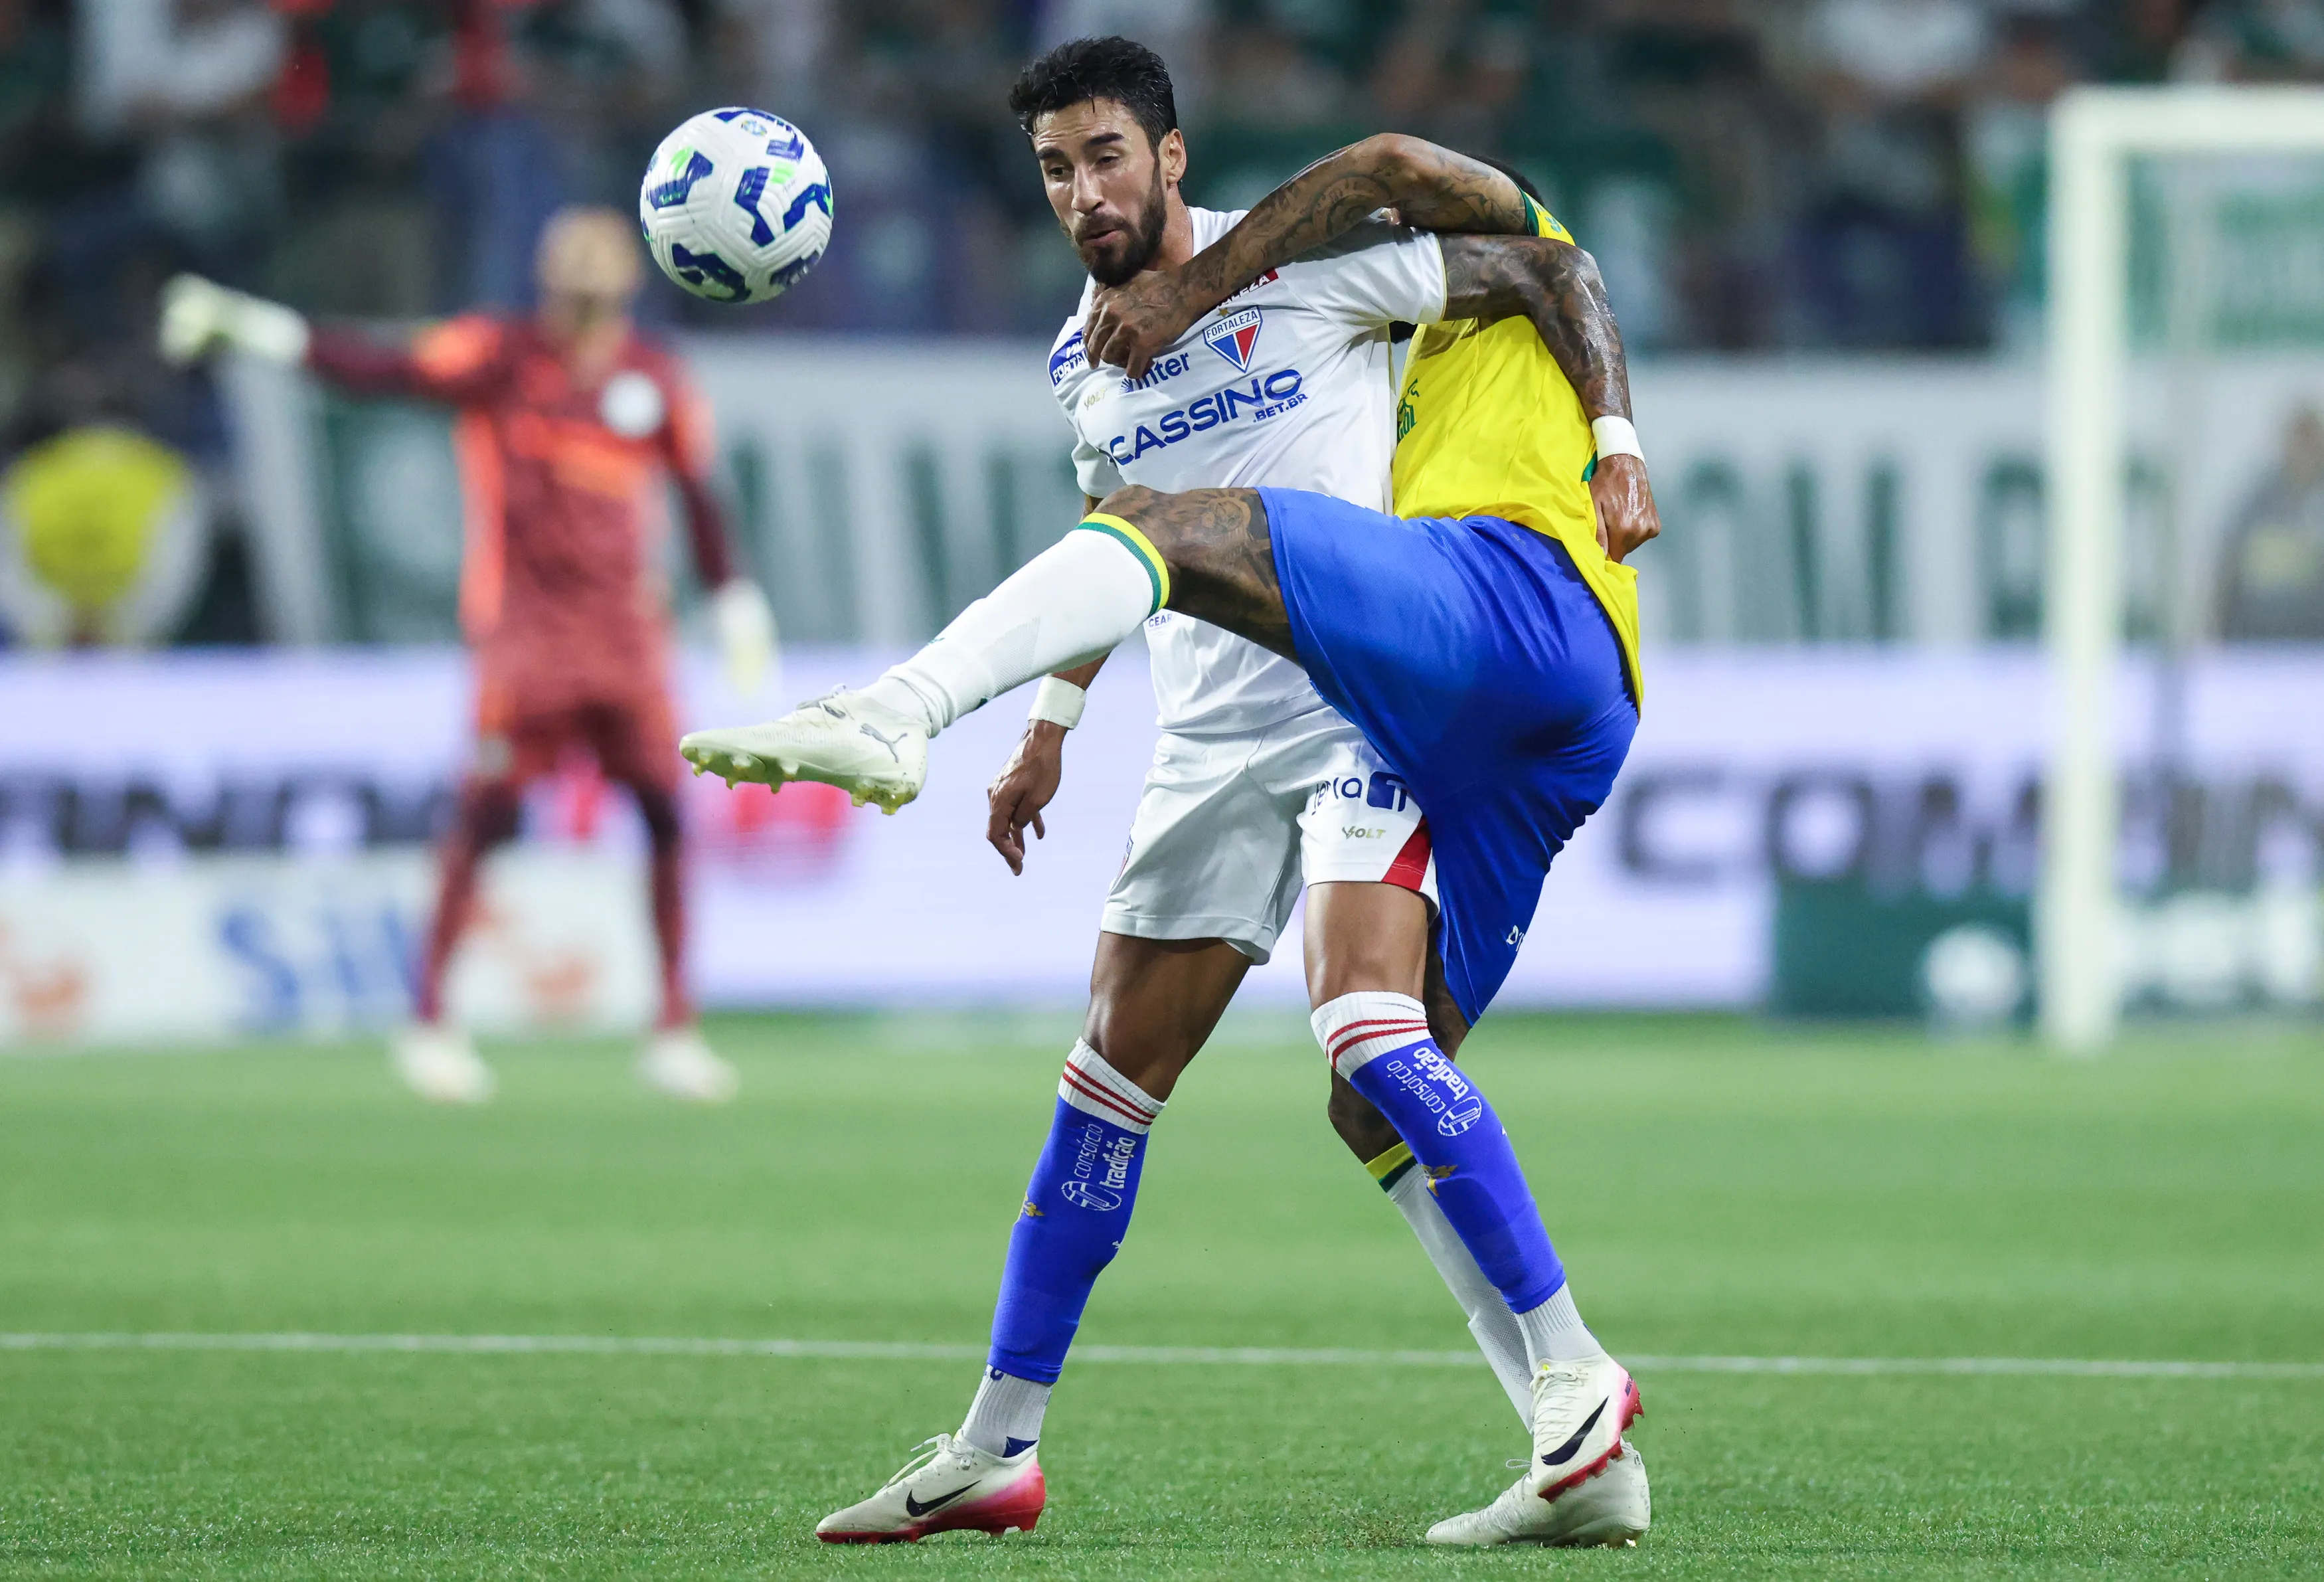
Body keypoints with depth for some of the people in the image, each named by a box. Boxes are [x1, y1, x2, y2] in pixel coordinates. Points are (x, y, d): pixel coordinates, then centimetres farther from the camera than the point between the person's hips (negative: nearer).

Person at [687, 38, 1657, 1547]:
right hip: (1210, 740, 6)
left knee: (1368, 1050, -25)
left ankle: (1571, 1385, -22)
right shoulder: (1080, 365, 11)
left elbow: (1552, 266, -2)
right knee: (1113, 1072, 8)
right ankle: (997, 1450, 15)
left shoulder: (1312, 257, -8)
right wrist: (1052, 729, 26)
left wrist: (1615, 445, -10)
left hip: (1366, 698, -6)